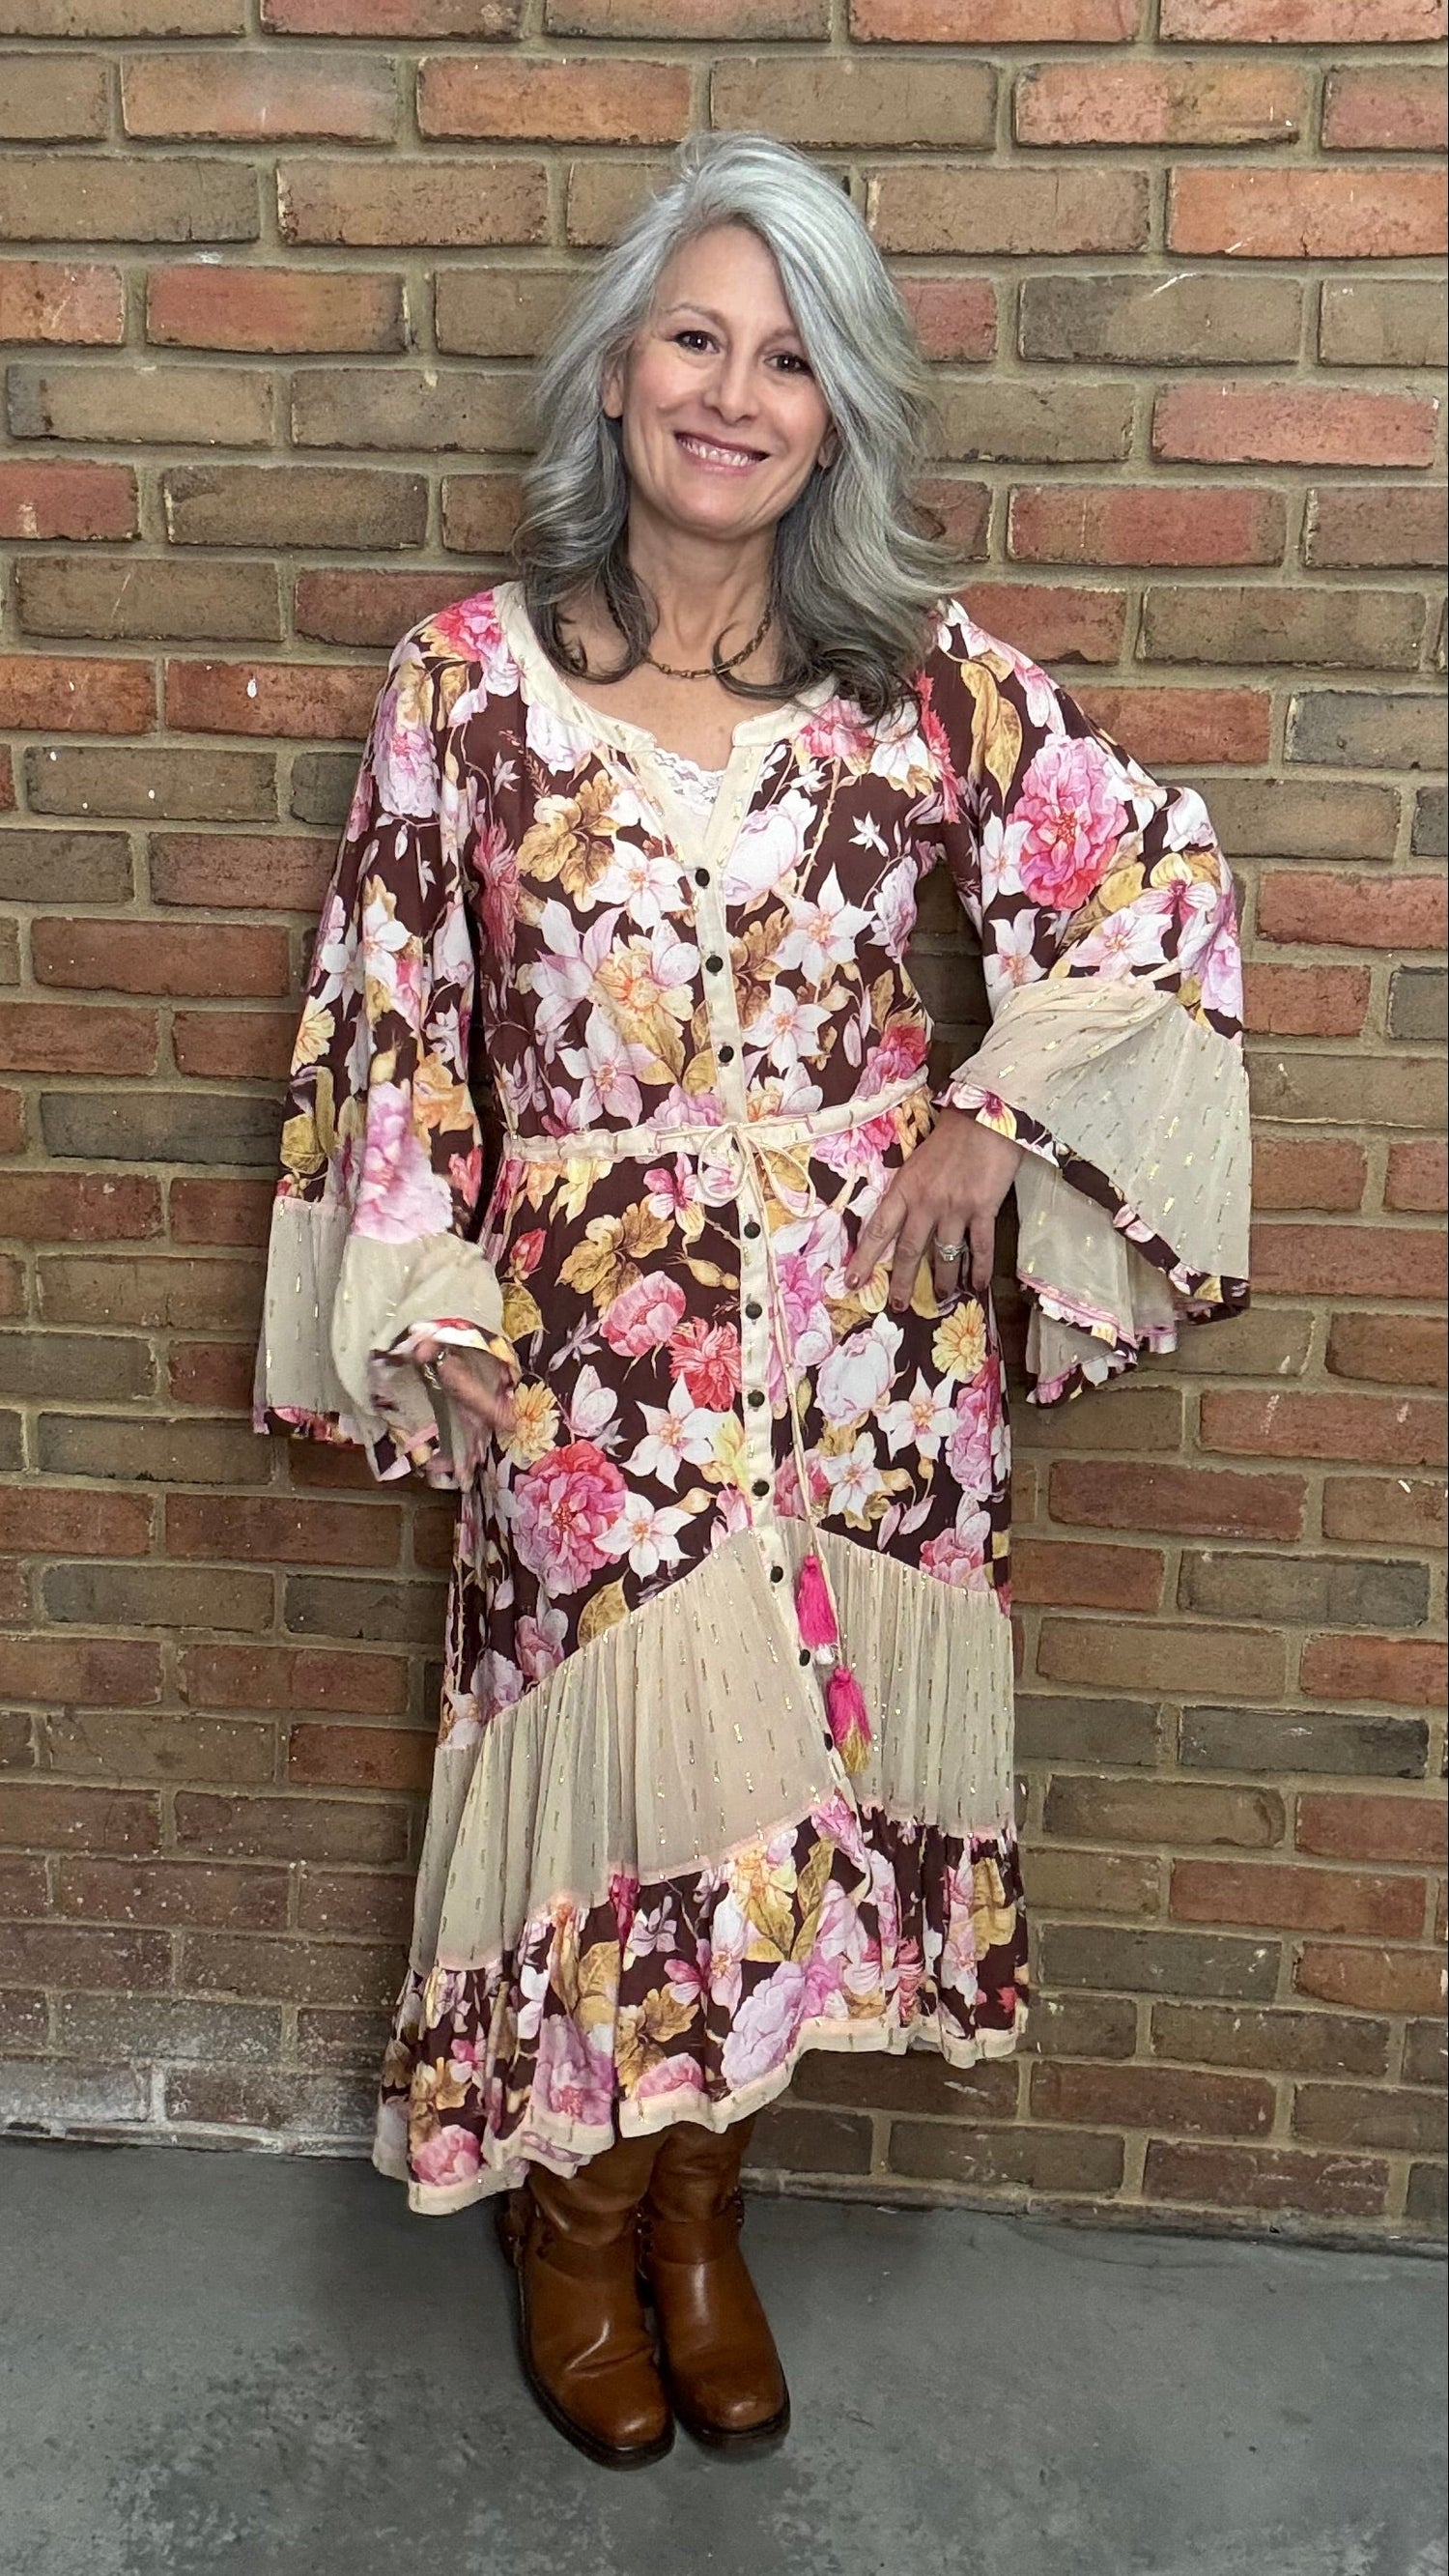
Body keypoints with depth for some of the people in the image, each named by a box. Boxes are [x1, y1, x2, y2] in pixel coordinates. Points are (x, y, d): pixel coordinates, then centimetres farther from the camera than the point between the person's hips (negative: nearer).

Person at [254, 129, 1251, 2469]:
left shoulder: (928, 671, 1)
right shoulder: (473, 677, -1)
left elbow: (1158, 890, 5)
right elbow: (390, 1010, 1)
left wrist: (995, 1120, -4)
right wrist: (424, 1311, -3)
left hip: (869, 1349, 2)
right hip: (595, 1363, -2)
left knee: (803, 1775, 8)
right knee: (623, 1768, 0)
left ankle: (698, 2198, 37)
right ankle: (572, 2210, 33)